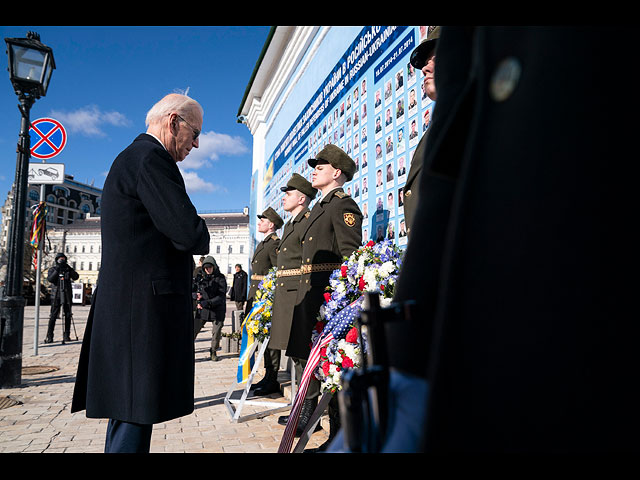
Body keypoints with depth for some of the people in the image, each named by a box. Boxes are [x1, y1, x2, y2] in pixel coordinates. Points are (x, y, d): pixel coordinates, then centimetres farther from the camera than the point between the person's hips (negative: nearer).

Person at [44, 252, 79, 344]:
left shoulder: (68, 269, 12)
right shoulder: (53, 269, 6)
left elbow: (76, 277, -2)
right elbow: (50, 279, -11)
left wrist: (69, 269, -13)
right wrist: (57, 270, -16)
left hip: (67, 295, 3)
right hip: (56, 295, -3)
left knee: (68, 316, 3)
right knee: (53, 316, -5)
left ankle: (66, 335, 10)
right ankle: (49, 337, -1)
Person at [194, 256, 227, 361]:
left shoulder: (220, 279, -6)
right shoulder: (202, 279, 9)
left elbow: (221, 297, -12)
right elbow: (198, 292, 19)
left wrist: (207, 302, -21)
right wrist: (198, 298, -5)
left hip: (217, 310, -3)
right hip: (202, 309, 3)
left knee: (216, 333, 2)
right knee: (194, 330, -3)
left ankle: (213, 352, 23)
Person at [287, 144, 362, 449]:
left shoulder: (343, 205, -8)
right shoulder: (319, 208, 22)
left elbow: (352, 255, -17)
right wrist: (305, 289, 17)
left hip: (329, 292, -10)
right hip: (308, 291, 10)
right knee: (301, 353, 17)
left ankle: (339, 433, 9)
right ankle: (306, 416, 35)